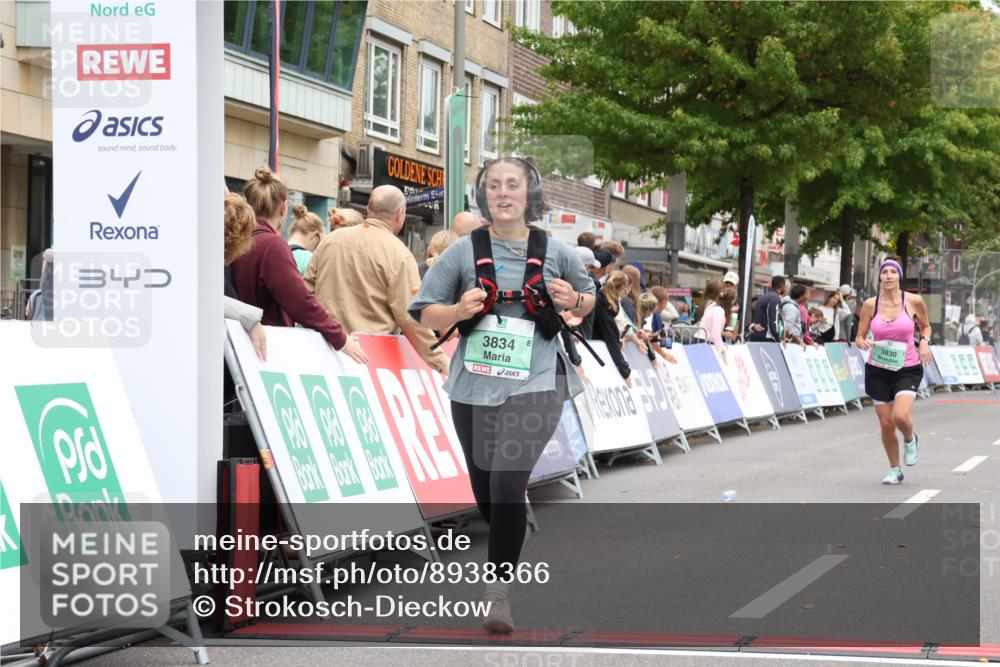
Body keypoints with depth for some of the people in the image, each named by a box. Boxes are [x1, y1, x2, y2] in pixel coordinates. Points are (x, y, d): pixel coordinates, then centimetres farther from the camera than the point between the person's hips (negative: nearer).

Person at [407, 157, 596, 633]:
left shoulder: (555, 253, 1)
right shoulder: (464, 251, 0)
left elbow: (589, 299, 17)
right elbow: (425, 313, 4)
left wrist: (574, 302, -6)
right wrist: (459, 311, -16)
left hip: (534, 383, -2)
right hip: (474, 384, 3)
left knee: (507, 485, -19)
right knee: (485, 493, 12)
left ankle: (500, 589, -6)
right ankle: (511, 553, 41)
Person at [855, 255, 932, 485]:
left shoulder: (914, 301, -4)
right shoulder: (870, 305, -2)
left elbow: (925, 326, 14)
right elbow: (859, 337, 5)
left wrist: (925, 341, -6)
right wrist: (864, 343, -18)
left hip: (907, 368, -2)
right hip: (878, 370, 2)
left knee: (900, 416, -23)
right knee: (886, 423, 3)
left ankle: (910, 439, 14)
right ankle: (895, 470, 24)